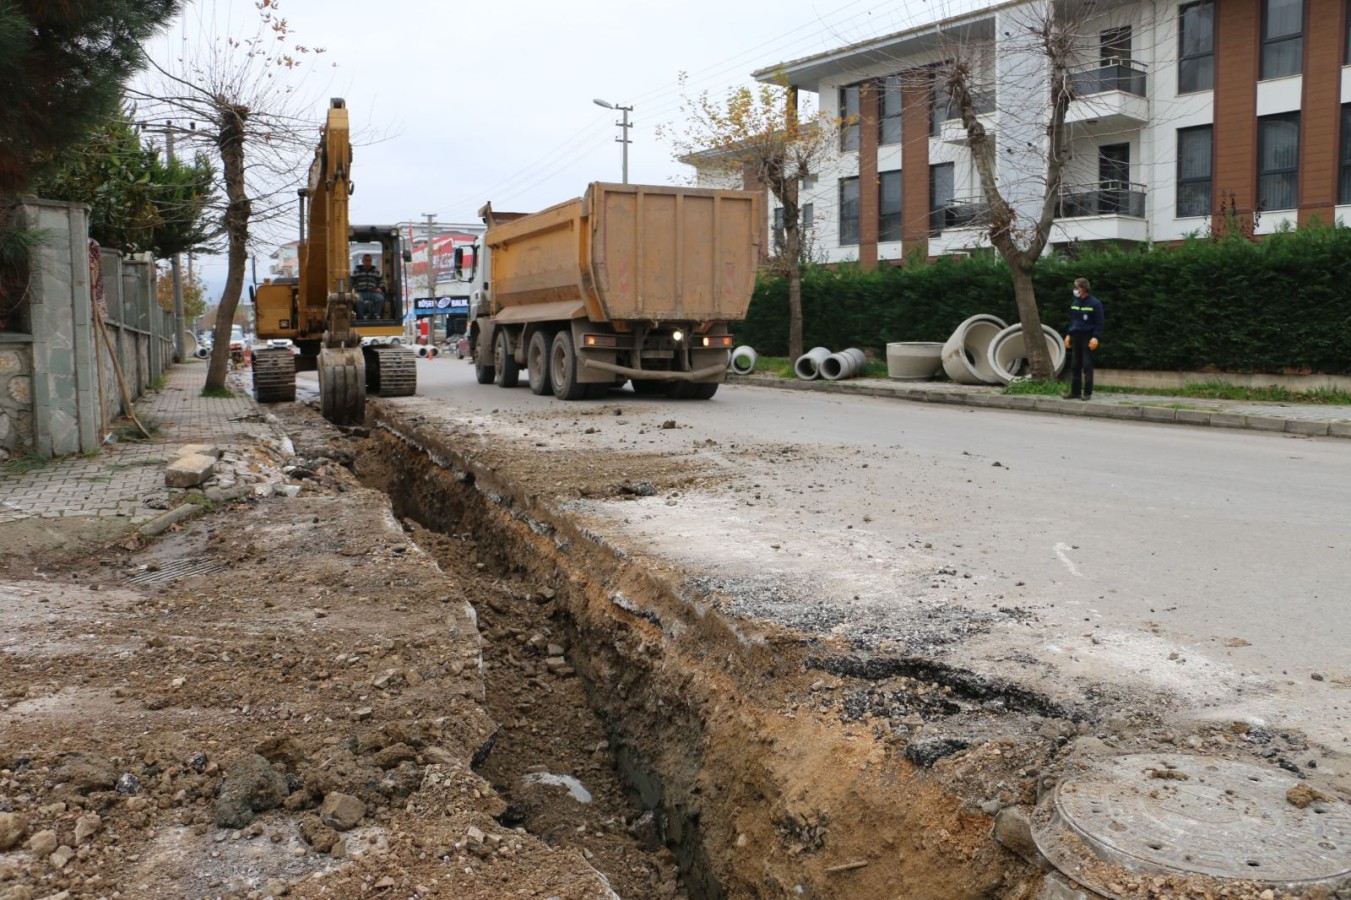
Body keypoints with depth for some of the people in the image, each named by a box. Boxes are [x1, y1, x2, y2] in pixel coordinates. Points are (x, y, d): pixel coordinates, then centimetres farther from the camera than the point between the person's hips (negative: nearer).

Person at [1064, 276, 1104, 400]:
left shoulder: (1095, 303, -7)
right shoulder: (1075, 303, 13)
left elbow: (1099, 322, -8)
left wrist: (1095, 337, -17)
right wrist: (1069, 335, 13)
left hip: (1087, 337, -6)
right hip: (1076, 336, 6)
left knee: (1087, 366, -5)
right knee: (1075, 366, 6)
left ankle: (1087, 393, -2)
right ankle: (1075, 391, 11)